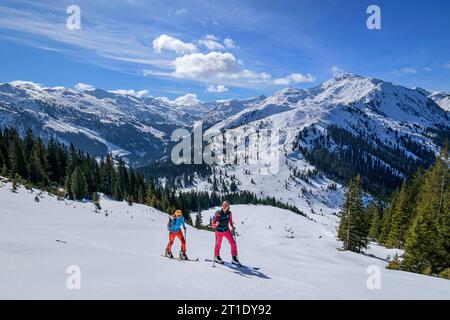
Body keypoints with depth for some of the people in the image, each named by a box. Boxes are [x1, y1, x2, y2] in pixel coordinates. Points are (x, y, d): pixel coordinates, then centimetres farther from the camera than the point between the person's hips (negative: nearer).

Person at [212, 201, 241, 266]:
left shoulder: (229, 213, -12)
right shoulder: (218, 213, -23)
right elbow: (213, 224, -19)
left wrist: (232, 227, 1)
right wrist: (216, 224, -39)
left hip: (227, 230, 3)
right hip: (219, 231, -3)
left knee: (233, 243, -6)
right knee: (218, 245, 12)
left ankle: (234, 258, 6)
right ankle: (216, 257, 38)